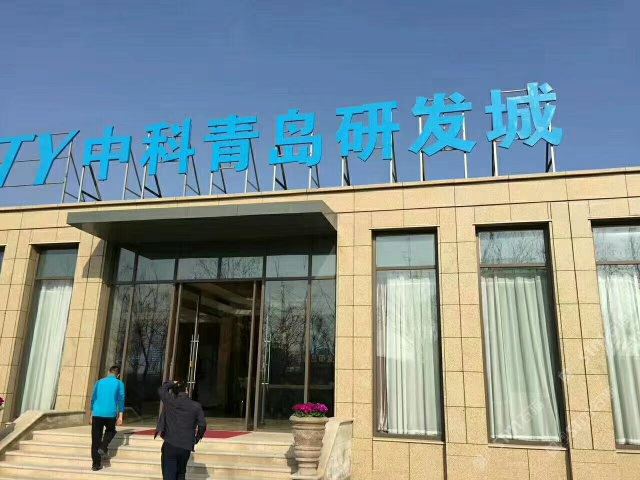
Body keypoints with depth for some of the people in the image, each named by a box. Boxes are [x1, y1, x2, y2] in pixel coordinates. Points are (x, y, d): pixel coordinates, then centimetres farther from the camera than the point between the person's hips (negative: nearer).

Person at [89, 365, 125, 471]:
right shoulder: (119, 384, 5)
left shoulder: (99, 382, 14)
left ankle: (96, 464, 9)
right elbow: (121, 400, -2)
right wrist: (120, 416, -1)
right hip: (110, 414, -2)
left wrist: (91, 415, 25)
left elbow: (93, 398, 16)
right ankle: (103, 447, 3)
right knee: (110, 431, 27)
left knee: (96, 439, 9)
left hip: (97, 414, 2)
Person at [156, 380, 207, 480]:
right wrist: (198, 437, 15)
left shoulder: (169, 401, -2)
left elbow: (161, 389, 16)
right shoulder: (196, 406, -2)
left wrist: (172, 383, 28)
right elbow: (202, 425, -1)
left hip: (170, 445, -1)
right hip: (186, 446, 2)